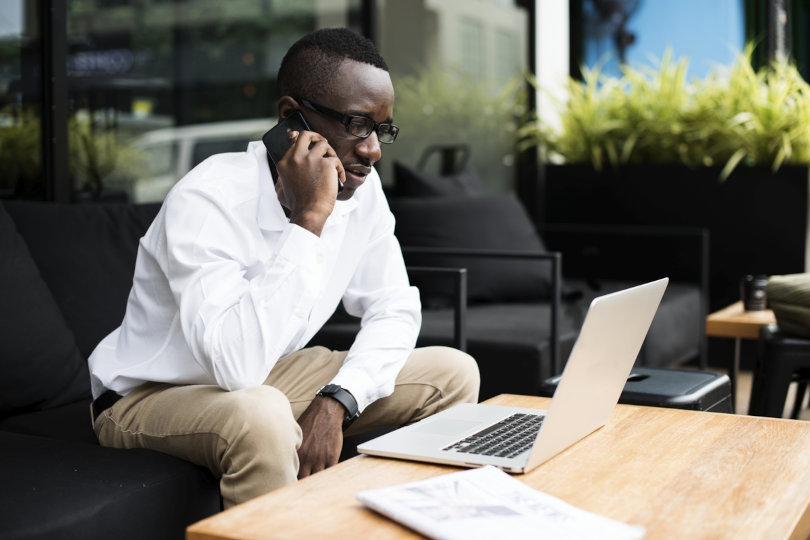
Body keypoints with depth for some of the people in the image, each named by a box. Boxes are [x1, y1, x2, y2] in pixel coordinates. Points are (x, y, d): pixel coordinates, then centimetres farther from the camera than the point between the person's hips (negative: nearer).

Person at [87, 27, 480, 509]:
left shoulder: (360, 187, -8)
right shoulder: (207, 201, -30)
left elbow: (394, 308, -3)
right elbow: (237, 365, -40)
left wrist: (336, 401, -21)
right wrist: (310, 218, -38)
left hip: (272, 377, 7)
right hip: (150, 398, -6)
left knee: (452, 373, -4)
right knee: (259, 416, -40)